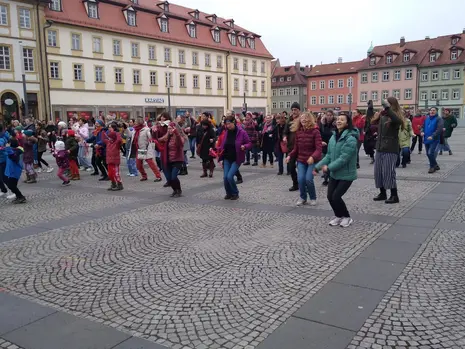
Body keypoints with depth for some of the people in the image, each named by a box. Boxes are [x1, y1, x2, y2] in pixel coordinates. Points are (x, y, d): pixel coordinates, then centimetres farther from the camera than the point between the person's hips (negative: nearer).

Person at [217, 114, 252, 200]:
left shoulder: (241, 132, -10)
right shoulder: (226, 132, 5)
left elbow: (249, 144, -6)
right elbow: (222, 144, 16)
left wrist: (244, 146, -25)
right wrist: (219, 149, -1)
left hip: (236, 159, -5)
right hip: (227, 158, 5)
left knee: (230, 176, -14)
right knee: (225, 177, -3)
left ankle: (235, 193, 9)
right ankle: (229, 193, 21)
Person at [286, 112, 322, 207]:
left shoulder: (315, 131, -14)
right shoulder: (298, 132, 1)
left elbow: (319, 148, -21)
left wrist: (313, 157, -37)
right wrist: (290, 156, -5)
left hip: (312, 160, -4)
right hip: (301, 160, 4)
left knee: (308, 179, -14)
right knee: (300, 179, -9)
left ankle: (313, 198, 12)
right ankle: (303, 198, 15)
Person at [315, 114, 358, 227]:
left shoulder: (351, 139, -21)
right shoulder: (333, 137, 5)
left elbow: (344, 158, -25)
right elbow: (328, 155, 8)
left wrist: (329, 167, -22)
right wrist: (318, 166, 0)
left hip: (346, 174, -7)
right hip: (334, 173, 7)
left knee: (336, 196, -9)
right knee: (330, 196, 6)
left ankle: (347, 217, 15)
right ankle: (338, 216, 29)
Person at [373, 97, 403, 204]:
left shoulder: (397, 116, -10)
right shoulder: (382, 115, 9)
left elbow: (398, 121, -34)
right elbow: (373, 122, 21)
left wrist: (388, 108, -37)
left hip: (390, 149, -7)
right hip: (380, 148, 7)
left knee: (388, 172, -8)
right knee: (378, 171, 10)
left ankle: (394, 196, 2)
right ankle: (382, 193, 22)